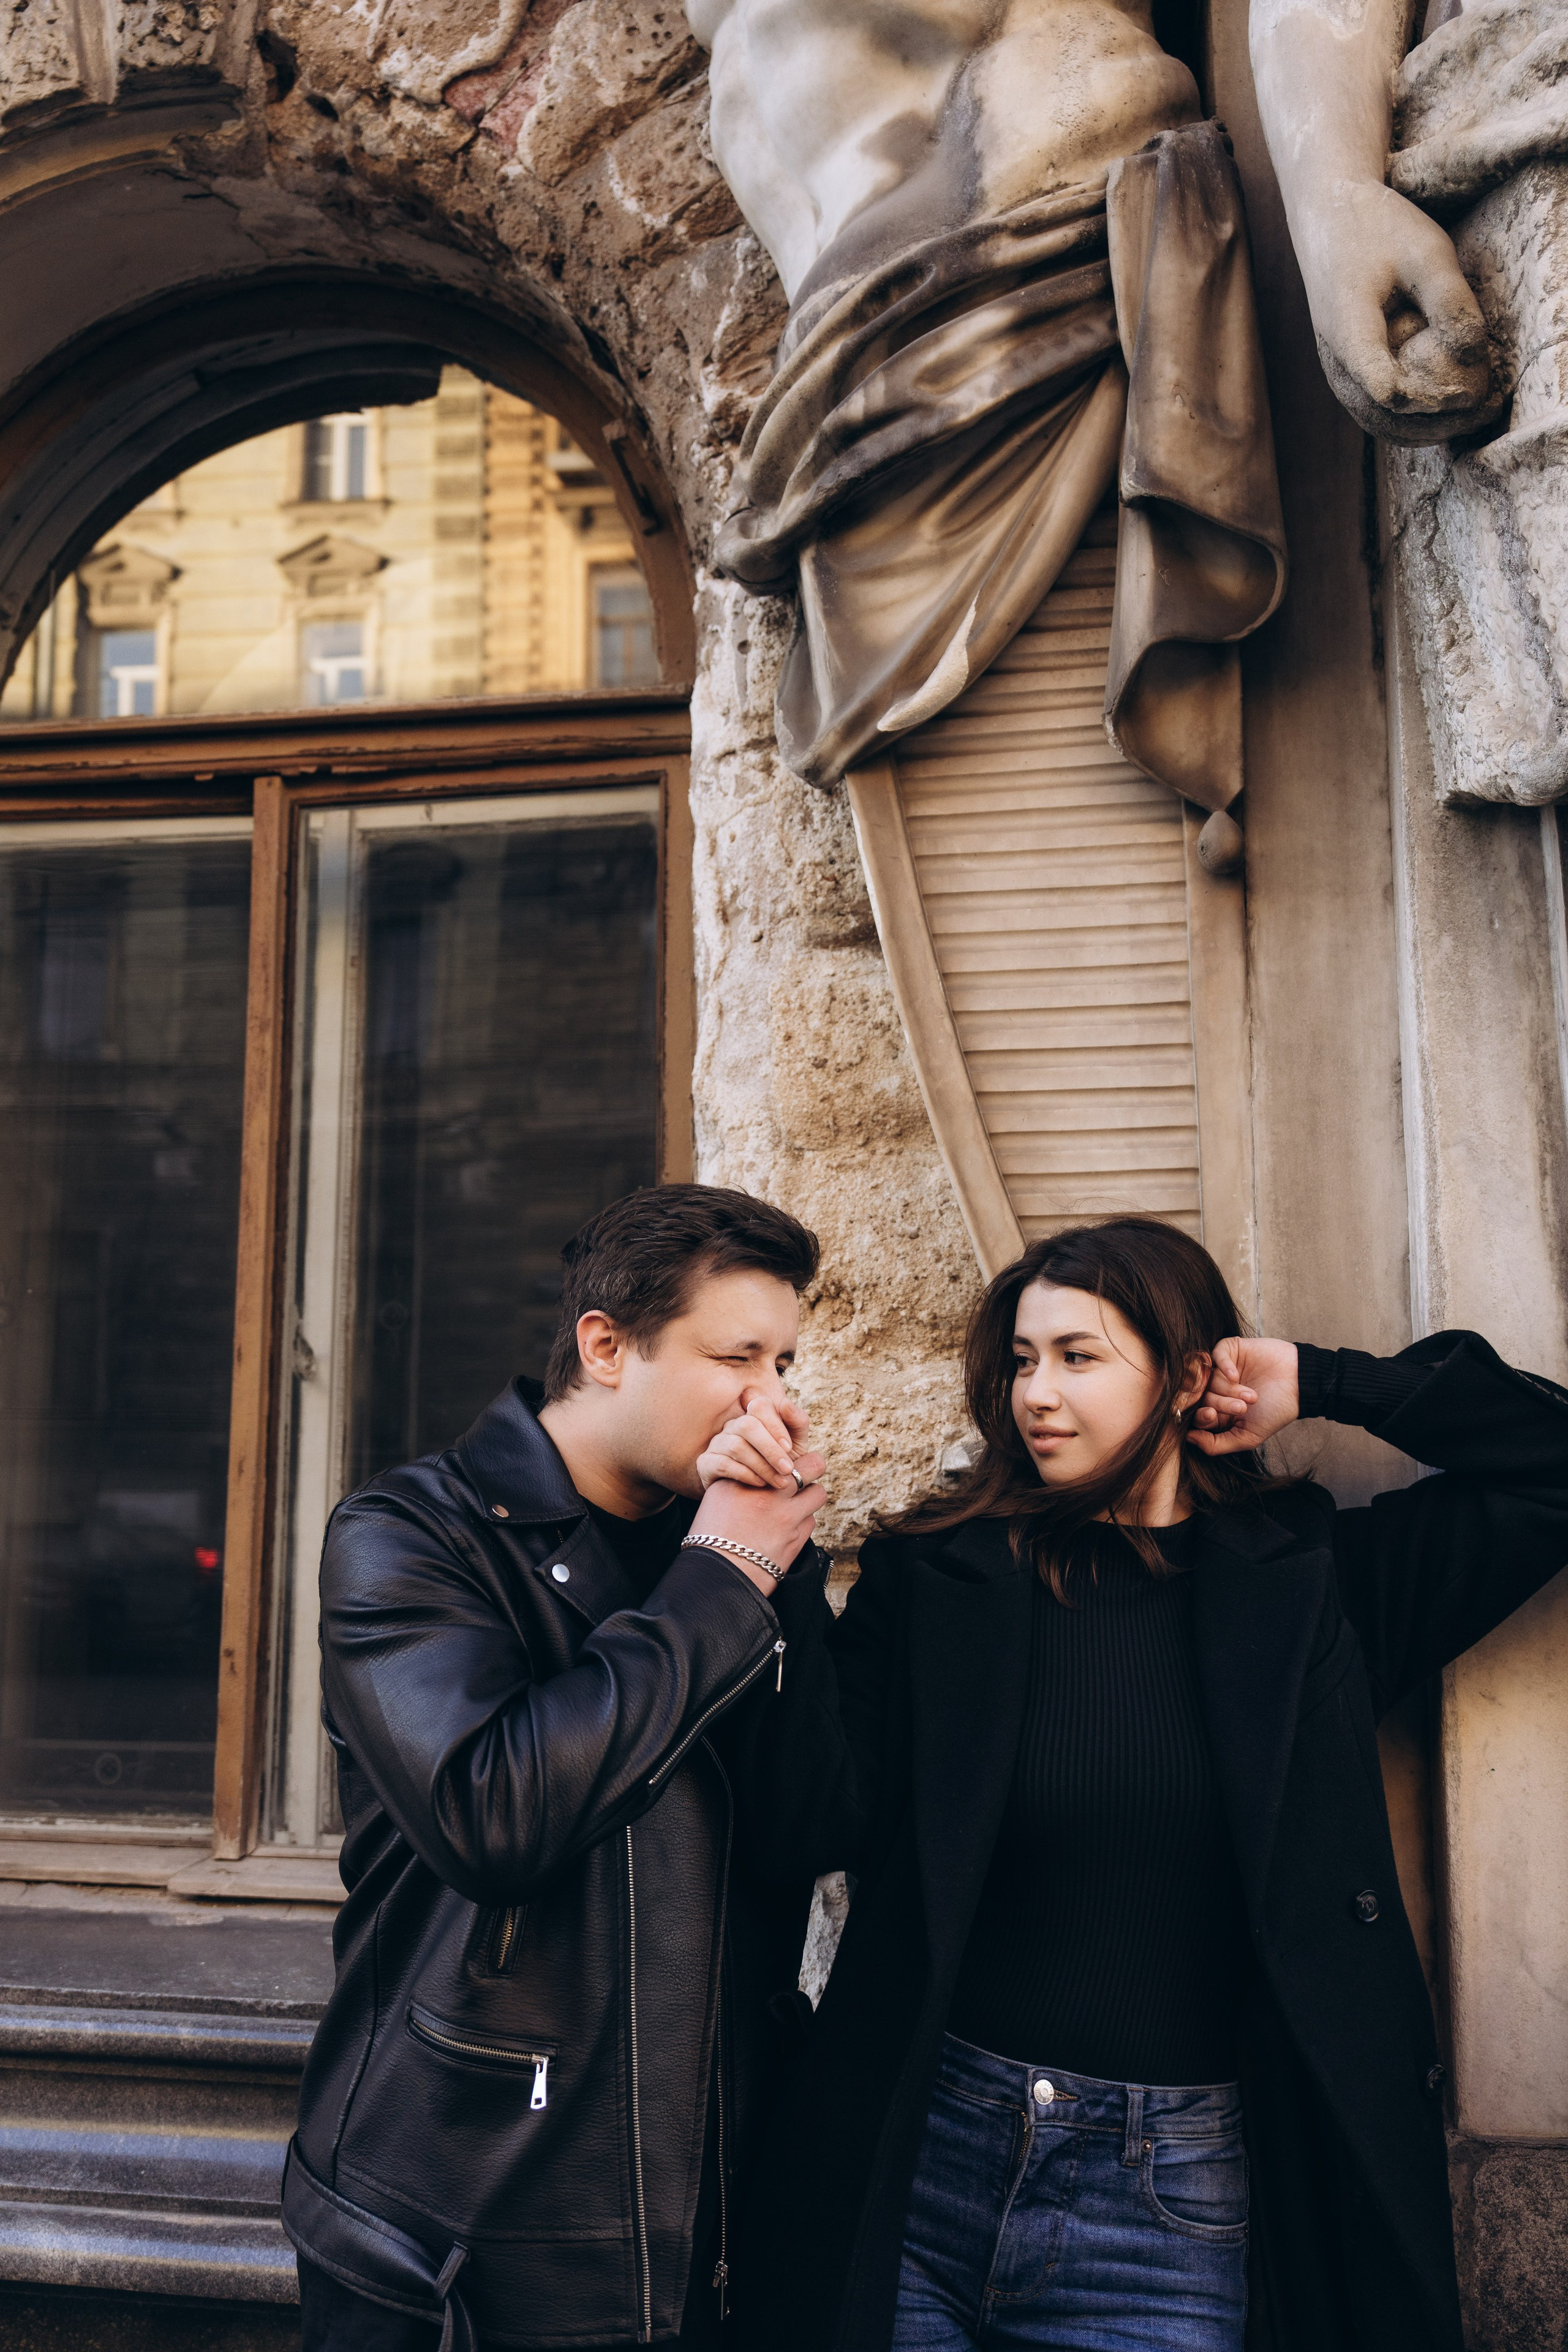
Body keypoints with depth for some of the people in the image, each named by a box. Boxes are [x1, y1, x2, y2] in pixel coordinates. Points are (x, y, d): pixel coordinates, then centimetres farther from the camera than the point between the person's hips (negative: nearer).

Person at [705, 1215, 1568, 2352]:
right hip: (916, 2164, 0)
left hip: (1167, 2212, 0)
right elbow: (815, 1824, -10)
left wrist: (1322, 1384, -2)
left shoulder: (1309, 1579, 2)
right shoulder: (935, 1576, -2)